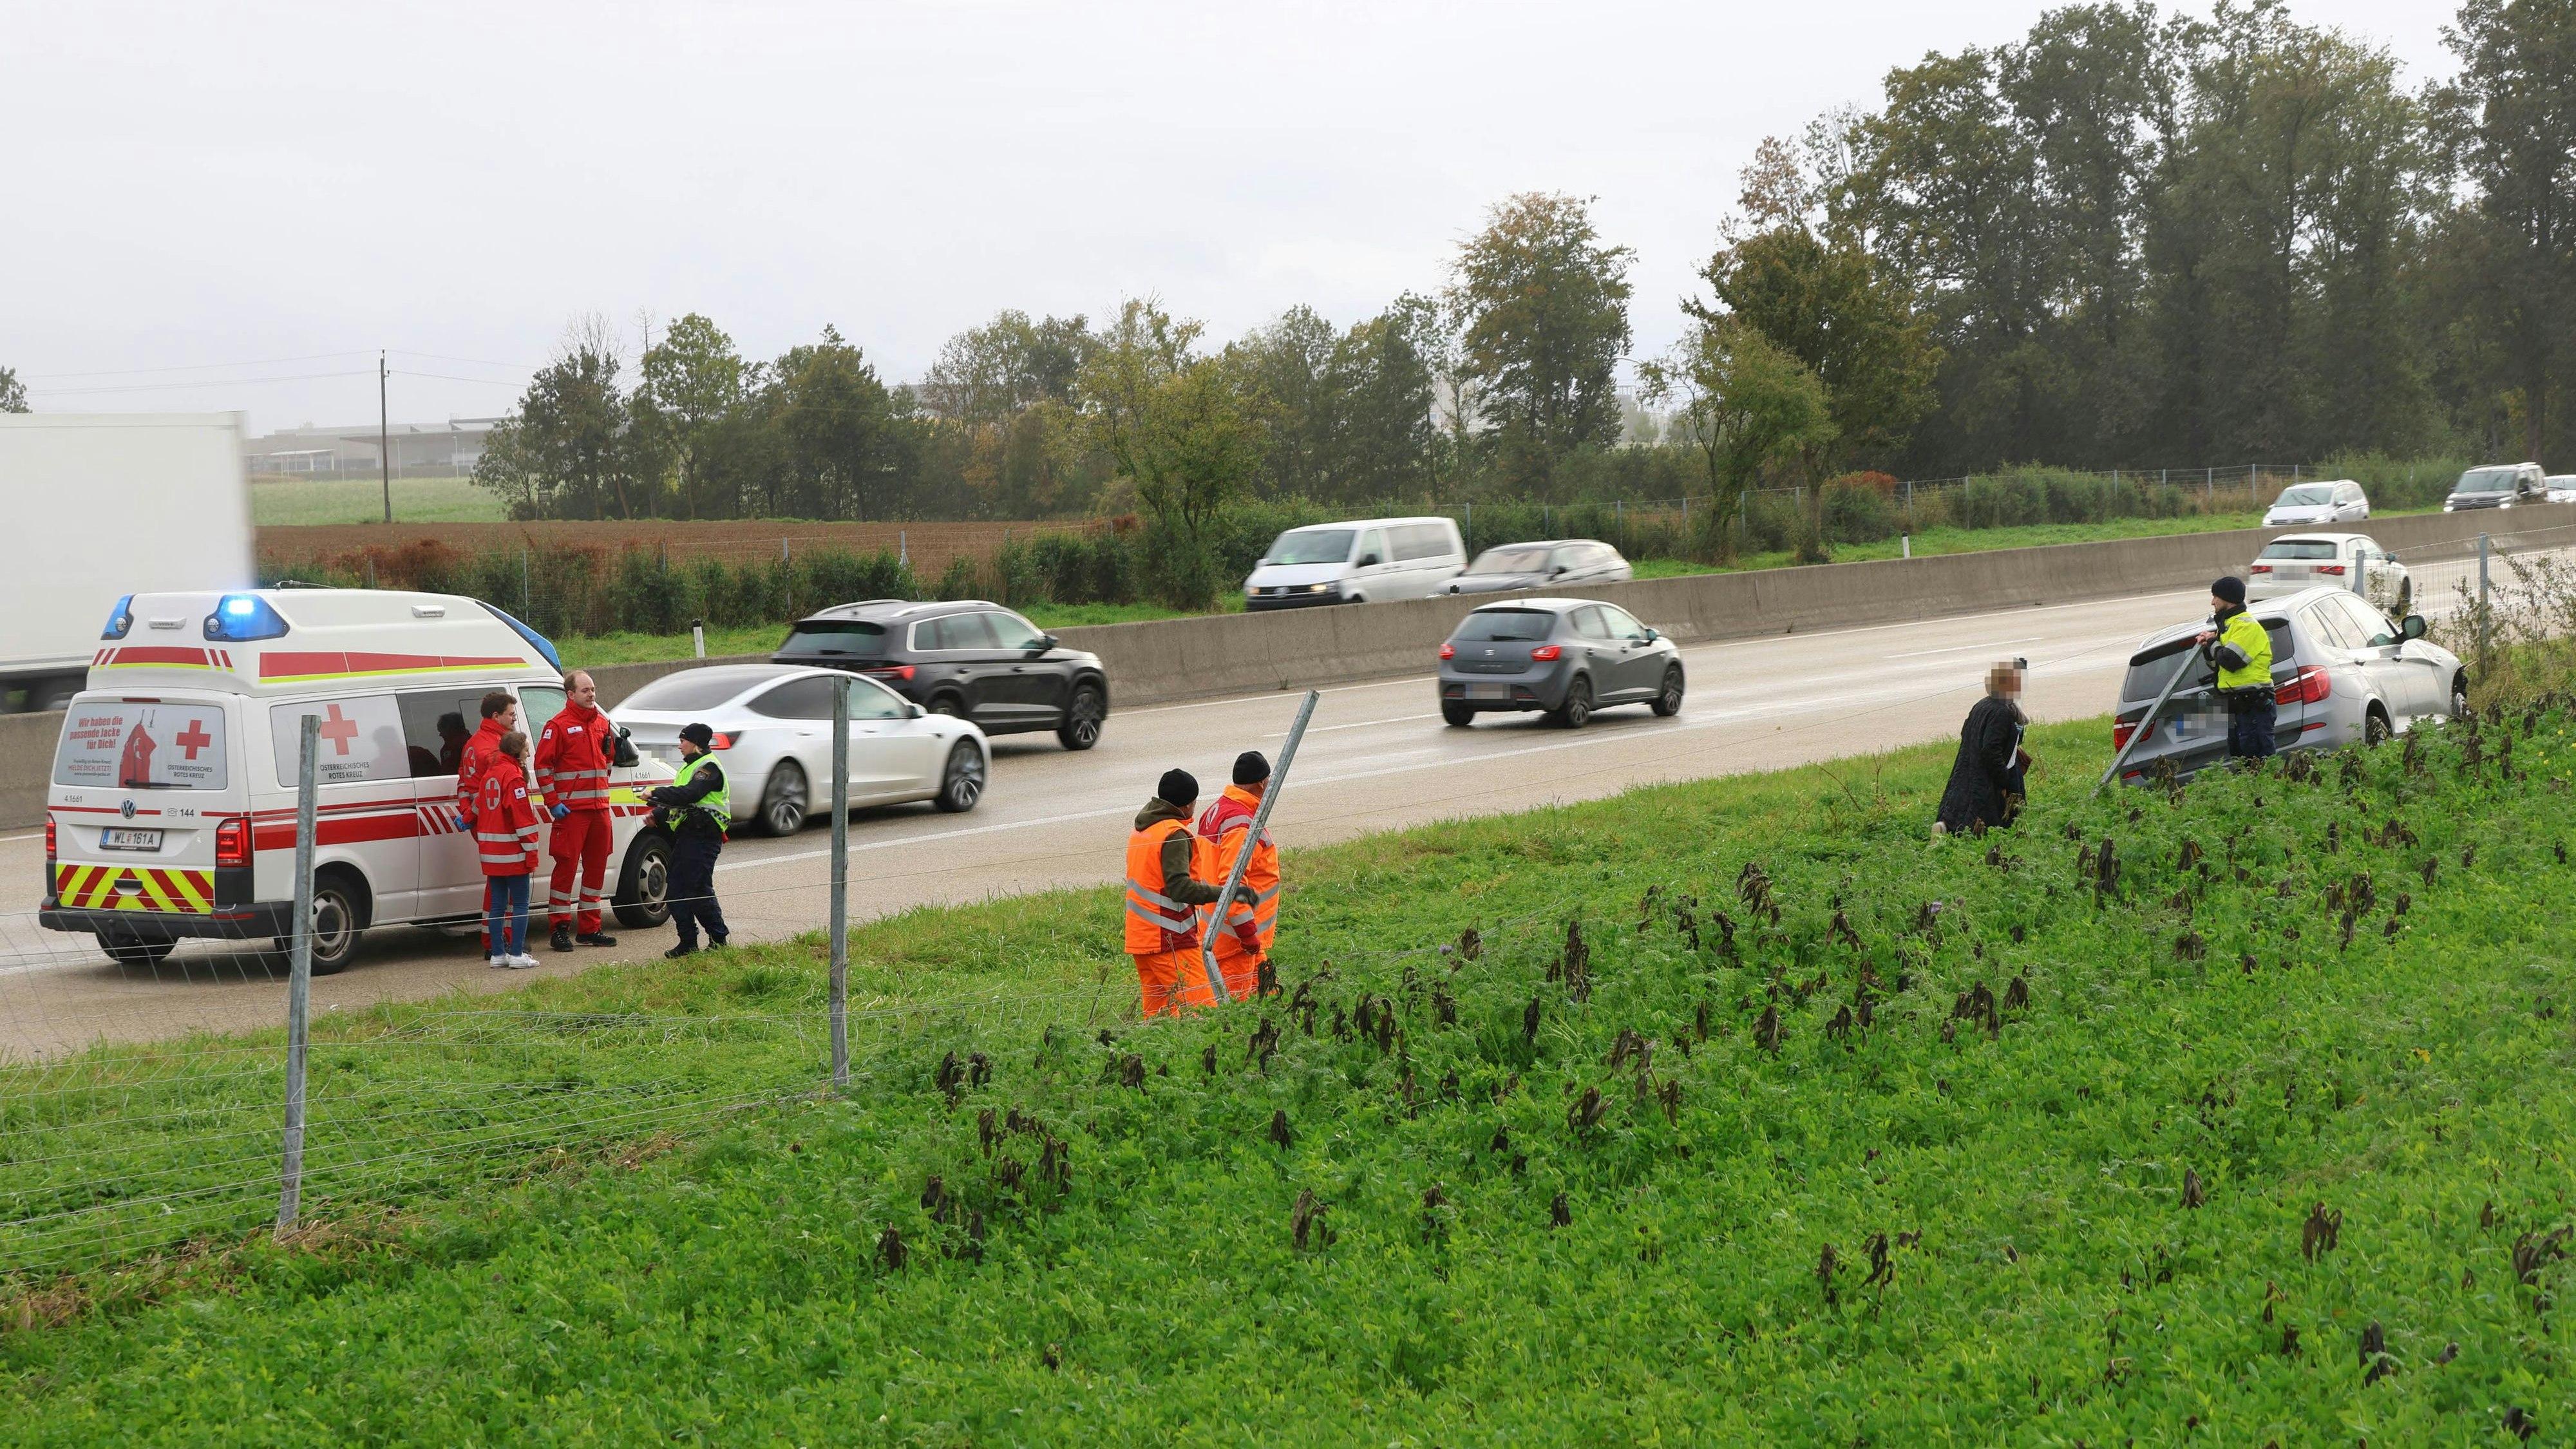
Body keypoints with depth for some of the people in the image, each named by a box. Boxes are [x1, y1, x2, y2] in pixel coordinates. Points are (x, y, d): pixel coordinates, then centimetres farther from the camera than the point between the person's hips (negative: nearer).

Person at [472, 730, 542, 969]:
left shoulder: (489, 775, 14)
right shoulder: (513, 776, -13)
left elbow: (478, 811, 22)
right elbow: (524, 818, -16)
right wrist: (531, 853, -15)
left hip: (490, 854, 8)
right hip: (513, 854, -8)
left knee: (497, 904, 10)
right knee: (520, 903, -2)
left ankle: (498, 954, 11)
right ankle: (517, 955, -4)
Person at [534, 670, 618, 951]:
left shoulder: (602, 723, 14)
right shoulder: (559, 726, -7)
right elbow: (542, 764, -10)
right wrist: (553, 803, -13)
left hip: (599, 808, 7)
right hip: (571, 810, -7)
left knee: (596, 867, 10)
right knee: (566, 866, -6)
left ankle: (590, 928, 18)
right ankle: (560, 929, -2)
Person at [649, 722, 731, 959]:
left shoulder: (709, 768, -10)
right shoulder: (689, 766, 22)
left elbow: (690, 794, -26)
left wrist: (656, 795, -25)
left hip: (703, 835, -10)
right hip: (686, 834, 10)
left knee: (699, 890, -9)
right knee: (678, 888, 7)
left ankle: (719, 939, 0)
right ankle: (688, 942, 10)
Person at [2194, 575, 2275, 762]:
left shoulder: (2246, 625, -11)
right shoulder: (2227, 625, 21)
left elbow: (2231, 661, -23)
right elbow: (2217, 666, 24)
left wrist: (2212, 642, -6)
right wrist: (2208, 648, 5)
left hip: (2254, 705, -11)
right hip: (2236, 705, 11)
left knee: (2259, 761, -12)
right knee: (2238, 758, 13)